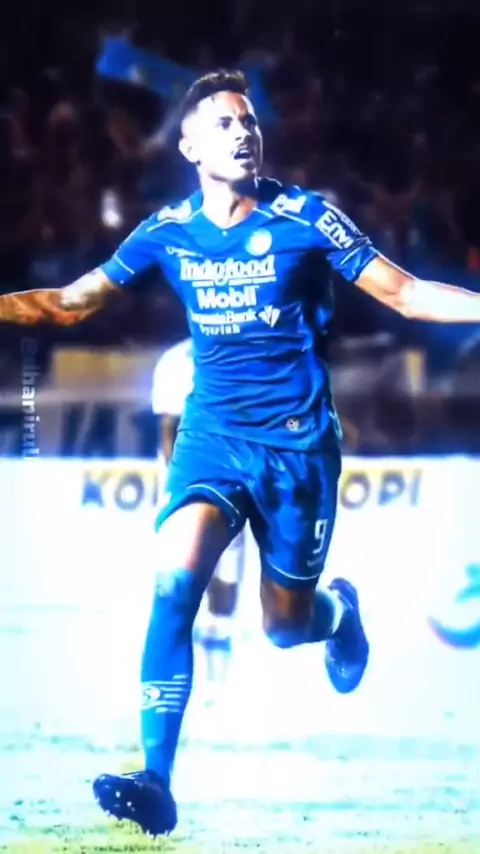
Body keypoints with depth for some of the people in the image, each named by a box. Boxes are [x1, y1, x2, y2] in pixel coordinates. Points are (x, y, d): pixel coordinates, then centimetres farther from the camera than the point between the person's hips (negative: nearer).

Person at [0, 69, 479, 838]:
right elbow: (71, 303, 10)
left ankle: (337, 608, 48)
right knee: (176, 579, -25)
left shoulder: (305, 219, -7)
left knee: (286, 626, 7)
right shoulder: (168, 233, 0)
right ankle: (156, 783, -25)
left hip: (298, 445, -1)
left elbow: (407, 295, -3)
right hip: (212, 437, 1)